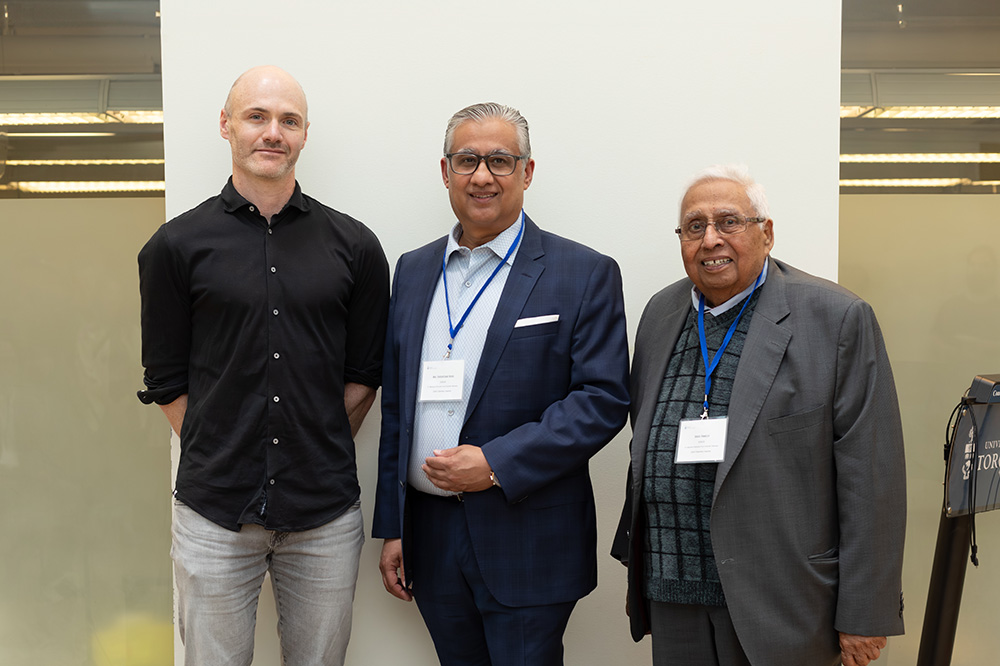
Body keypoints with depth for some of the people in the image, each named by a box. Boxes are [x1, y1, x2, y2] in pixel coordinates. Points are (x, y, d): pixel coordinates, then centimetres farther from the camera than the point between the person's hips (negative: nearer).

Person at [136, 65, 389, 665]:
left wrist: (320, 454, 4)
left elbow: (364, 373, 7)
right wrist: (219, 456, 0)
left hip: (327, 514, 1)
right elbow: (167, 380, 3)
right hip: (214, 512, -1)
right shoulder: (176, 246, -1)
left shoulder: (354, 247, 1)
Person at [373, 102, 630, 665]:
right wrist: (391, 527, 10)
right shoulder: (414, 271, 10)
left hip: (526, 542, -4)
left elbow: (604, 400, -11)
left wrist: (495, 463, -19)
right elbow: (396, 403, 11)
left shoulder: (586, 274, -4)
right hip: (430, 534, 4)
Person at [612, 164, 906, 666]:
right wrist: (637, 564, 15)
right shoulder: (661, 314, 8)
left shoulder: (838, 319, -9)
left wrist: (865, 616, -11)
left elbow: (871, 479, -10)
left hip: (778, 607, -4)